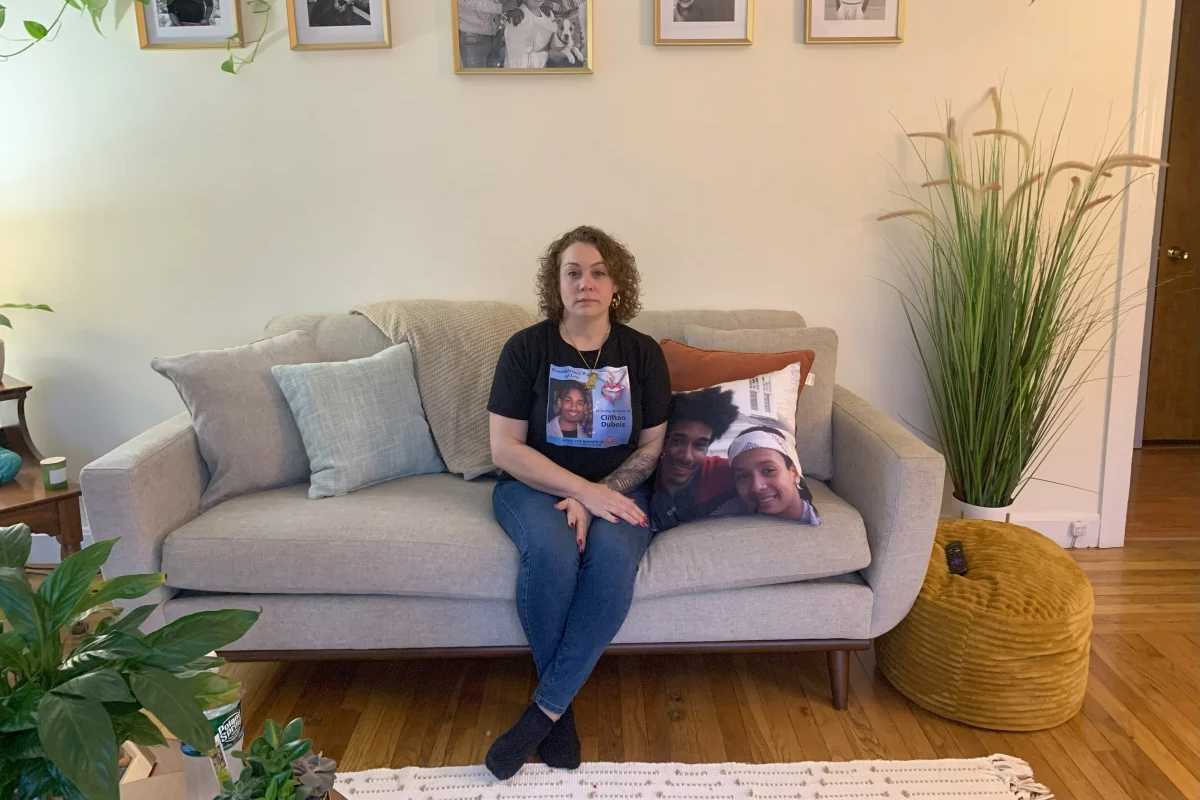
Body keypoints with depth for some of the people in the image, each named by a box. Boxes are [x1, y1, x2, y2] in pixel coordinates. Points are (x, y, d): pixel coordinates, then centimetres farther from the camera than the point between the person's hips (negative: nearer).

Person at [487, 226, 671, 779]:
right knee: (552, 552, -34)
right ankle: (562, 708, -13)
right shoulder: (527, 348, -3)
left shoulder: (643, 353, 3)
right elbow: (505, 448, -8)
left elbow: (651, 447, 2)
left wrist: (595, 497, -14)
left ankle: (544, 710, -20)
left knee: (613, 555, -32)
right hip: (534, 486, -1)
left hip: (616, 490, 1)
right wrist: (583, 489, -19)